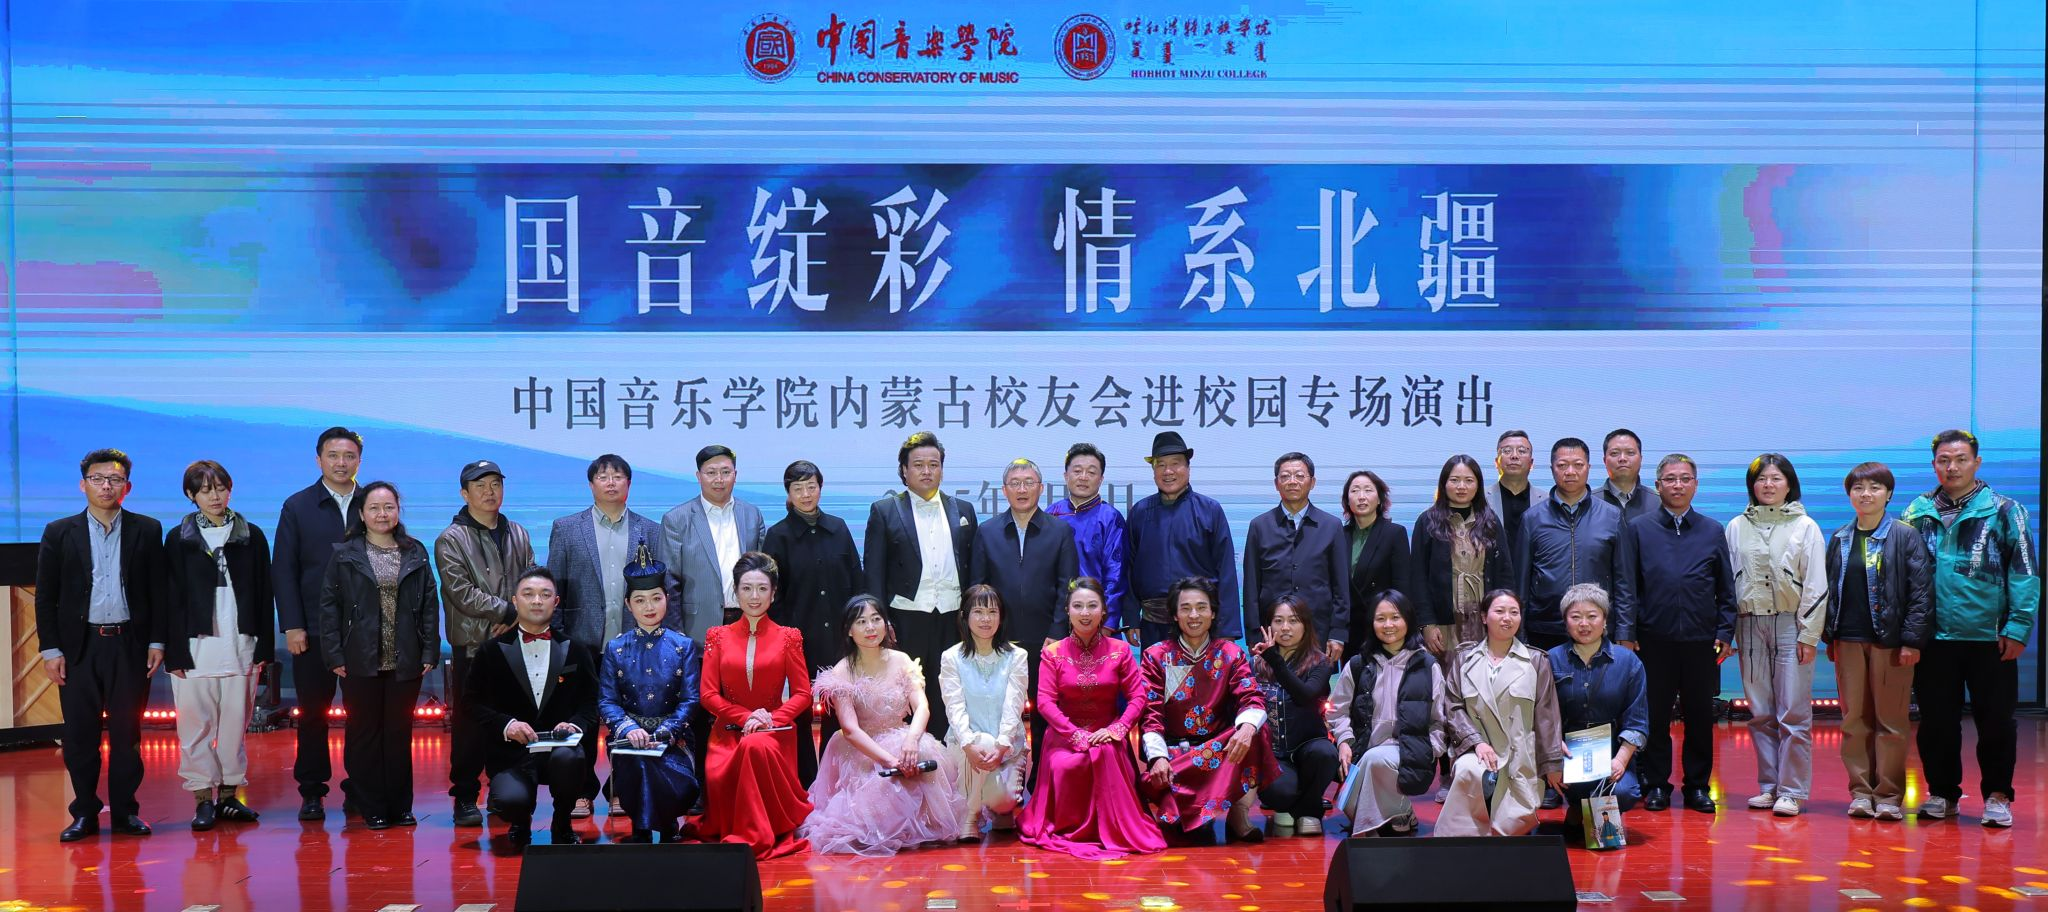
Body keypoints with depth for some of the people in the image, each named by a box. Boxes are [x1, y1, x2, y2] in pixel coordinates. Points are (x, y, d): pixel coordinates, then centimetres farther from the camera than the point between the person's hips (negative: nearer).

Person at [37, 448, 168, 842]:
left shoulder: (147, 531, 5)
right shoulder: (60, 533, 5)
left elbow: (160, 590, 6)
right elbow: (45, 597, 4)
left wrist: (157, 642, 0)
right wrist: (50, 649, -2)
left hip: (129, 644, 0)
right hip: (79, 646, 0)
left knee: (127, 733, 4)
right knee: (80, 734, 3)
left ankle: (126, 811, 13)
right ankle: (85, 813, 12)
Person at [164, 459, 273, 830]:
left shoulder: (251, 536, 8)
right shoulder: (178, 539, 5)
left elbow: (263, 594, 8)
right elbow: (170, 599, 2)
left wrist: (263, 646, 3)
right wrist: (174, 652, -4)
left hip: (240, 645, 1)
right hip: (195, 646, -1)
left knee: (236, 722, 3)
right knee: (196, 723, -1)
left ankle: (229, 793, 12)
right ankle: (203, 798, 6)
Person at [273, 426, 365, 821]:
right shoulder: (297, 507, 4)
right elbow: (283, 570, 1)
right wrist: (292, 626, -6)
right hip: (313, 630, -1)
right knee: (313, 713, 4)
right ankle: (311, 792, 13)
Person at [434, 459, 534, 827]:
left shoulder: (518, 534, 15)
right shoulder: (451, 540, -1)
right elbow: (462, 593, -11)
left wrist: (515, 619, -6)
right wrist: (508, 610, -12)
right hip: (473, 645, -4)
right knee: (469, 724, -1)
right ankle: (465, 798, 8)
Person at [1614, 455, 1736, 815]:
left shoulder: (1713, 532, 10)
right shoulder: (1638, 529, 5)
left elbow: (1726, 589, 11)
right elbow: (1625, 585, 3)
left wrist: (1725, 633, 3)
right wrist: (1625, 632, -4)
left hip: (1701, 641, 1)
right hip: (1653, 640, -1)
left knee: (1700, 716, 7)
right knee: (1654, 715, 4)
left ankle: (1698, 785, 18)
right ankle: (1655, 785, 14)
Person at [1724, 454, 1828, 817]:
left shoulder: (1806, 527, 2)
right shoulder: (1737, 527, 9)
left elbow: (1816, 585, -1)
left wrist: (1809, 635, -7)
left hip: (1791, 625, -3)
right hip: (1750, 624, 3)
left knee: (1794, 713, -5)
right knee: (1760, 714, 6)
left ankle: (1792, 791, 1)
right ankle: (1769, 786, 14)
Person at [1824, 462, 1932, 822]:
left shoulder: (1906, 536, -3)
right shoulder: (1840, 539, 11)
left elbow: (1921, 590, -6)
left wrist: (1912, 640, -12)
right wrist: (1828, 637, 10)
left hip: (1890, 640, -4)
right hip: (1849, 640, 4)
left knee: (1891, 720, 0)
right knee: (1854, 719, 6)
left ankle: (1889, 795, 8)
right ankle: (1861, 791, 13)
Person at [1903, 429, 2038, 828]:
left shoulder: (2004, 511, 1)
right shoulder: (1917, 513, 8)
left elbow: (2025, 572, -1)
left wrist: (2018, 627, -10)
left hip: (1989, 637, -2)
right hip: (1933, 637, 2)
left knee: (1995, 720, 4)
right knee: (1936, 721, 9)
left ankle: (1997, 796, 17)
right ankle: (1942, 793, 21)